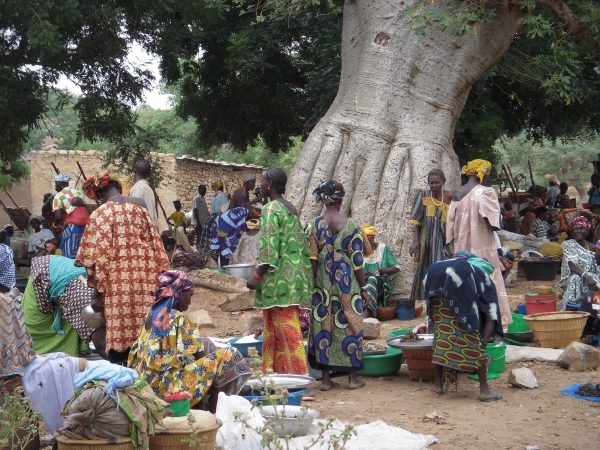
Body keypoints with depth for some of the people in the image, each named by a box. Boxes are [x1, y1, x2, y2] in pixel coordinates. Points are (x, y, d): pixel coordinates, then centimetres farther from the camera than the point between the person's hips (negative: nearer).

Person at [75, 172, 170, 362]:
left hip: (118, 277, -5)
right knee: (142, 321, 10)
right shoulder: (139, 206, 9)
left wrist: (98, 285, -6)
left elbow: (99, 251, -10)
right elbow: (154, 241, 10)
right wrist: (160, 274, 16)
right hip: (143, 273, 5)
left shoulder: (101, 213, -6)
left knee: (119, 324, 2)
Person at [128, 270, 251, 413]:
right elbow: (199, 356, -11)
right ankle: (214, 411, 1)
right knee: (226, 356, -5)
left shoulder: (153, 314, 6)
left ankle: (207, 402, 20)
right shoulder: (180, 320, -17)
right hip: (169, 385, -9)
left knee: (205, 343, 21)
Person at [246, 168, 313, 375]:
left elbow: (269, 247, -19)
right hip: (294, 275, 9)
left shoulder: (271, 209, -12)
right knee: (285, 324, 13)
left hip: (279, 277, -9)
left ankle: (295, 372, -3)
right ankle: (279, 370, 19)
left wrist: (257, 275, -16)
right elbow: (301, 244, 15)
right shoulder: (291, 209, 14)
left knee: (284, 326, -5)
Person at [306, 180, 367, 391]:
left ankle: (326, 378, 10)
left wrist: (311, 285, 7)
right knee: (349, 325, 7)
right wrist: (364, 288, 2)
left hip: (323, 283, 2)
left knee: (323, 326, 7)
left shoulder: (313, 225, -2)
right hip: (347, 282, -2)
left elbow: (311, 259, -3)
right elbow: (357, 260, -6)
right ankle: (352, 377, 13)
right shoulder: (350, 225, -7)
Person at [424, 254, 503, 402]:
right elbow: (491, 315, 20)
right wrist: (484, 342, 19)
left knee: (441, 334, 20)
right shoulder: (484, 277, 33)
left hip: (433, 278, 4)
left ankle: (438, 384, 26)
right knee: (473, 339, 8)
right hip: (457, 283, -4)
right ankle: (484, 390, 12)